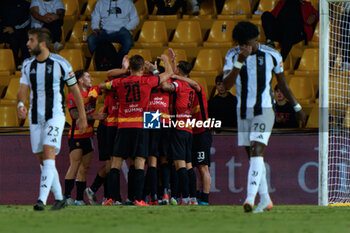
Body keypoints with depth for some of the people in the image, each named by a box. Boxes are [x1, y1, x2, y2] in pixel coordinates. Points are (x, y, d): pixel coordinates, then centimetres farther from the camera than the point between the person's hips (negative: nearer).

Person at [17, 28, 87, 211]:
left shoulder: (60, 64, -6)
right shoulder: (27, 65, 7)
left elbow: (75, 89, 2)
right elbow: (23, 88, 0)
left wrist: (82, 117, 4)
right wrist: (20, 104, -23)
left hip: (55, 115, -6)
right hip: (35, 118, 6)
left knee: (48, 155, -20)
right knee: (42, 160, 8)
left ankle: (42, 199, -29)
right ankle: (59, 198, 21)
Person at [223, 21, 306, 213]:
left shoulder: (271, 55, -2)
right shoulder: (233, 55, 0)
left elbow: (283, 84, 12)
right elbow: (226, 84, -14)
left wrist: (297, 107, 18)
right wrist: (240, 61, -24)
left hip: (264, 111, -4)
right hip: (243, 112, 4)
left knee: (256, 151, -19)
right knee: (253, 157, 9)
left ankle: (250, 198, -29)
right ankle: (265, 200, 20)